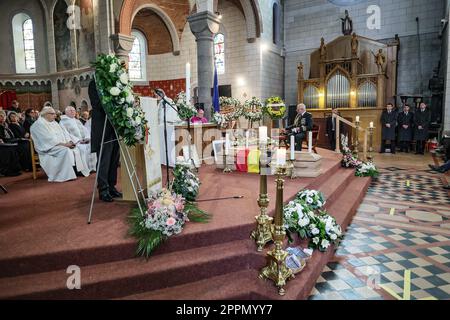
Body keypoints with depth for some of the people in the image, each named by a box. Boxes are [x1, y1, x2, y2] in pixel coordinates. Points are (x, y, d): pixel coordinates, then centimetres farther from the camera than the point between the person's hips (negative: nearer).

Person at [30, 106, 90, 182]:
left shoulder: (54, 123, 20)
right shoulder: (39, 124, -8)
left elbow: (64, 133, 13)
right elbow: (48, 138, -19)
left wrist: (69, 142, -7)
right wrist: (64, 144, -23)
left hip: (60, 145, 8)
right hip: (47, 147, -8)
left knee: (75, 148, -14)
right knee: (65, 150, -32)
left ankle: (77, 170, -17)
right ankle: (67, 175, -31)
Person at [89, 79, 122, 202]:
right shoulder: (94, 83, -3)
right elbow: (97, 104, -14)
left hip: (115, 126, 7)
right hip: (103, 128, -6)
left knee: (114, 160, 10)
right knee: (104, 161, -1)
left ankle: (111, 187, 19)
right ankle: (103, 190, 7)